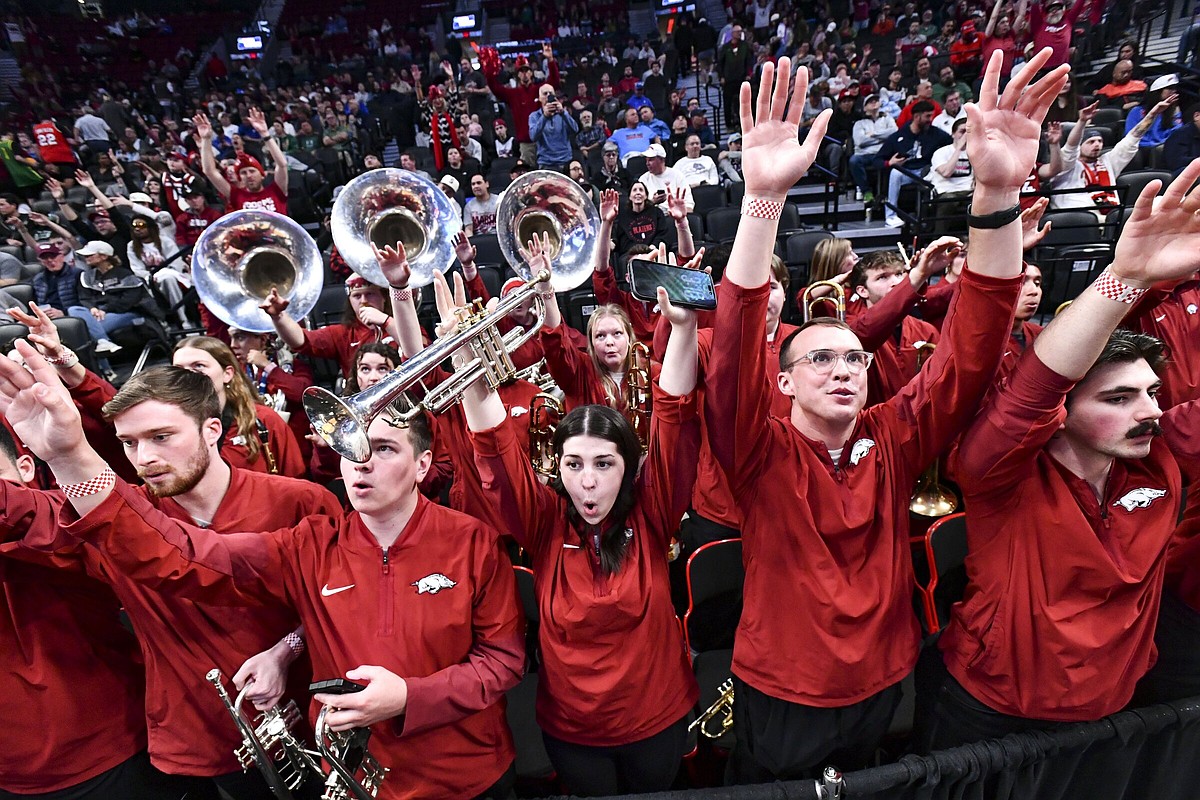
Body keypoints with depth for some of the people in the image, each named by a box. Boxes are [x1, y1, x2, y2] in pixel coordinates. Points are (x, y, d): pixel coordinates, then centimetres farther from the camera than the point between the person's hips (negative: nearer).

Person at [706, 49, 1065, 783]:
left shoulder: (894, 441, -11)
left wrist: (998, 194, -34)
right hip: (780, 694, -3)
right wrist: (766, 198, -47)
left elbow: (971, 352, -22)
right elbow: (734, 352, -36)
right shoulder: (762, 453, -20)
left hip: (883, 685, 3)